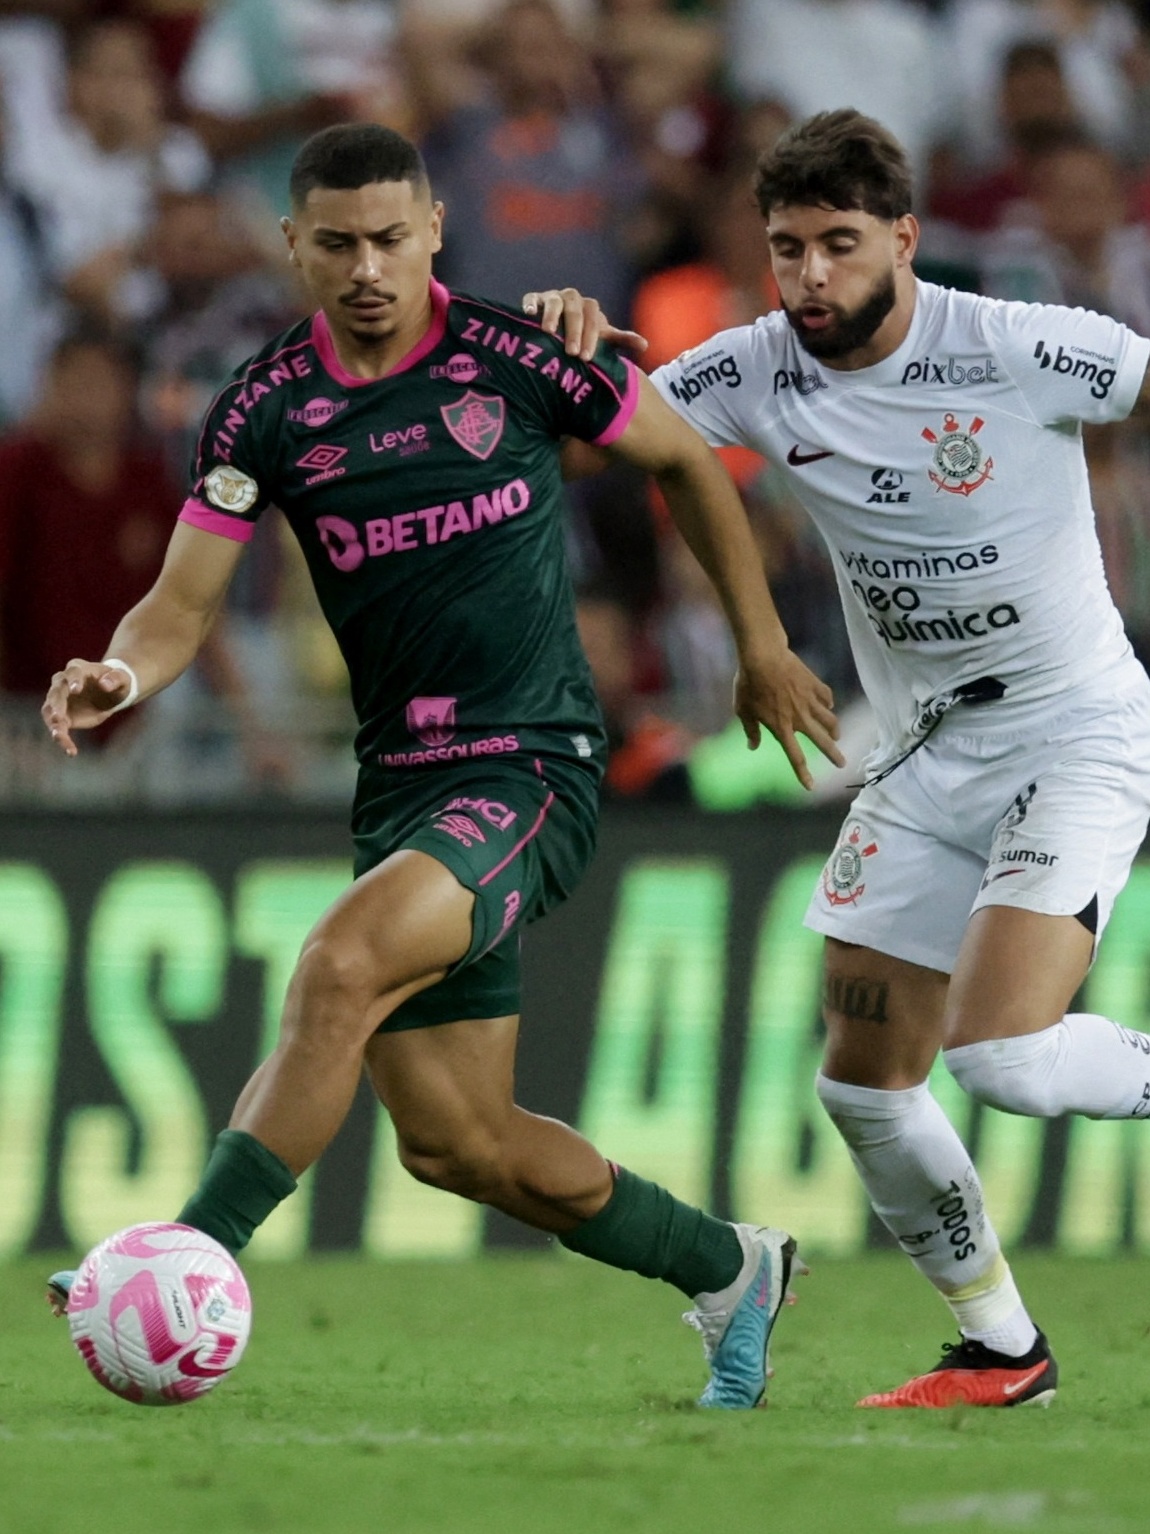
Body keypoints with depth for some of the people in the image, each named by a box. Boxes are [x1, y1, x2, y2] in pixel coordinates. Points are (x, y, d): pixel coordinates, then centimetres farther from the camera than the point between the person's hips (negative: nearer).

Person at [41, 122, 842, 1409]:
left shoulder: (518, 358, -7)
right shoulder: (265, 410, 0)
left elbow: (683, 460, 10)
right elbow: (183, 602, 0)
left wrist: (760, 643, 13)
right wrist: (120, 675, -23)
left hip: (534, 768, -5)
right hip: (399, 781, 5)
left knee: (340, 966, -30)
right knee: (454, 1143, 6)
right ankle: (726, 1272, 28)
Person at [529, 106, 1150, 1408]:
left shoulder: (1017, 353, -18)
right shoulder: (762, 373, -4)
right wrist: (559, 346, -23)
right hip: (927, 759, 6)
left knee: (1001, 1058, -24)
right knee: (864, 1088, 5)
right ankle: (999, 1349, 22)